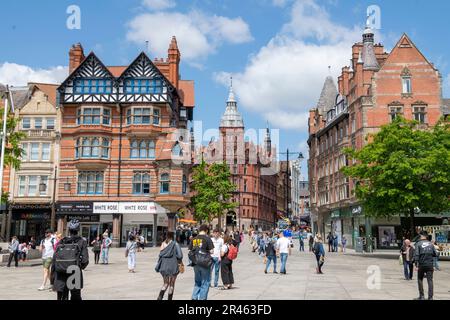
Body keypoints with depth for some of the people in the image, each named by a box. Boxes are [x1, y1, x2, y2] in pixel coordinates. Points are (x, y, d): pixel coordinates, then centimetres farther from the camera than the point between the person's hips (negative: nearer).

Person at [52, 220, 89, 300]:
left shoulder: (61, 242, 7)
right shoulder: (82, 242, -1)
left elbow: (54, 259, 4)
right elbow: (85, 260, -9)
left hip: (60, 275, 3)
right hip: (74, 273, -2)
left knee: (61, 297, 12)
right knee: (76, 297, 10)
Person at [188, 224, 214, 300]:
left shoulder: (193, 239, 5)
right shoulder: (207, 239, -9)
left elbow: (189, 251, 6)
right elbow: (211, 251, -11)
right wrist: (207, 251, 8)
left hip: (195, 263, 5)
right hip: (205, 263, -5)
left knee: (197, 282, 19)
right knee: (205, 282, 6)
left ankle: (194, 297, 14)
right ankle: (202, 298, 6)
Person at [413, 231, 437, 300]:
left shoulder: (418, 244, -5)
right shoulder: (431, 244, 4)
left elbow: (416, 255, -12)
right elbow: (435, 254, 5)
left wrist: (416, 265, -11)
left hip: (421, 265, -2)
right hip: (430, 265, 2)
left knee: (420, 280, 13)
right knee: (430, 281, 3)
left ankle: (422, 296, 14)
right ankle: (430, 297, -1)